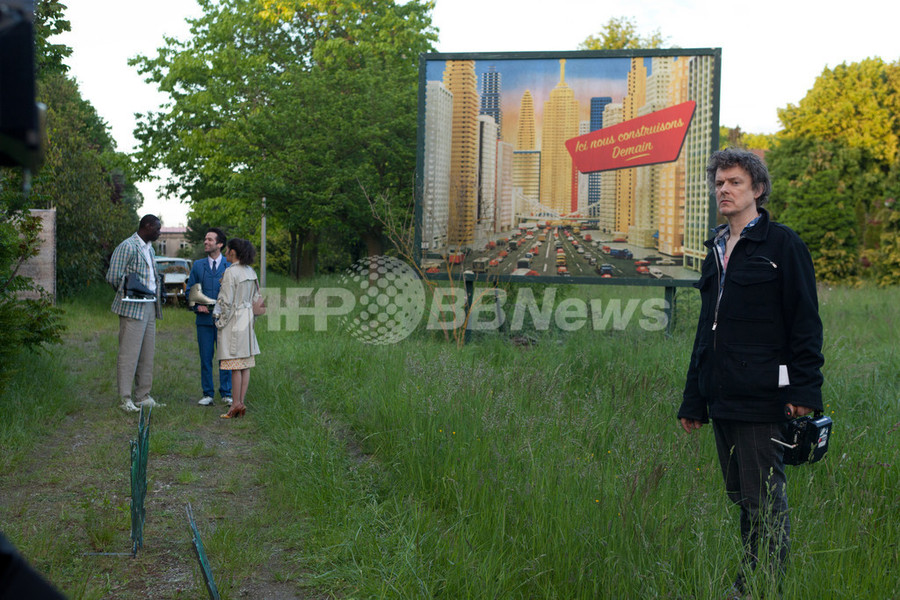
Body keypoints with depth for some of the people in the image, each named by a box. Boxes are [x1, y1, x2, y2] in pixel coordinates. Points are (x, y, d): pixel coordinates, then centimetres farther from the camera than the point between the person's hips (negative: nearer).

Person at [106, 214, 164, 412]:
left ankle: (143, 396, 17)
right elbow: (113, 277, -13)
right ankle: (125, 398, -3)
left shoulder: (150, 248, 19)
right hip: (133, 307, -9)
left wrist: (158, 295, 11)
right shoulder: (127, 247, -10)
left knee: (147, 353, 10)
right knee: (129, 352, -6)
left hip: (150, 307, 9)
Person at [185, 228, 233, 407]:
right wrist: (197, 306, -6)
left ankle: (226, 394, 11)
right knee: (205, 358, 4)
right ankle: (207, 394, 12)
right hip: (204, 319, 2)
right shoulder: (198, 265, 10)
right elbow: (190, 290, 11)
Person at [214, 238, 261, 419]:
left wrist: (220, 321, -6)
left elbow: (227, 301, -16)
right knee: (245, 364, 7)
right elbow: (256, 298, 13)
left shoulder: (231, 272, -14)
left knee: (235, 365, -4)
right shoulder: (251, 272, 9)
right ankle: (241, 403, 11)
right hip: (247, 320, 8)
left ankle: (236, 404, -2)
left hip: (233, 320, -8)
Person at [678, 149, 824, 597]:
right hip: (723, 399, 7)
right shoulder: (716, 250, 18)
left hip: (762, 398, -7)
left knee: (764, 501, -3)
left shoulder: (782, 244, -3)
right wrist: (693, 400, 20)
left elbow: (805, 321, -7)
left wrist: (805, 389, -16)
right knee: (740, 497, 14)